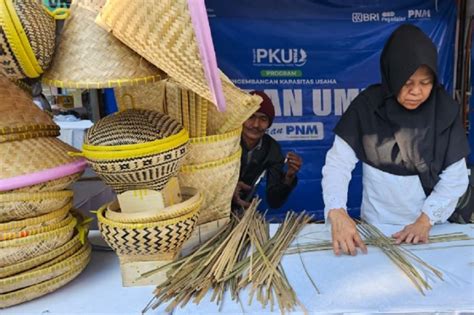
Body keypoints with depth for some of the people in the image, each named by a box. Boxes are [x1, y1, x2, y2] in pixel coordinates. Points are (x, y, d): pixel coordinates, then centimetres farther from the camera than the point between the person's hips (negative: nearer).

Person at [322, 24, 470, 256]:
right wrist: (336, 212, -35)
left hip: (428, 225, 1)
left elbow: (455, 177, -7)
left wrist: (426, 219, -19)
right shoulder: (367, 106, -15)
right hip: (376, 224, -1)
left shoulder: (445, 110, -10)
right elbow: (338, 162, -20)